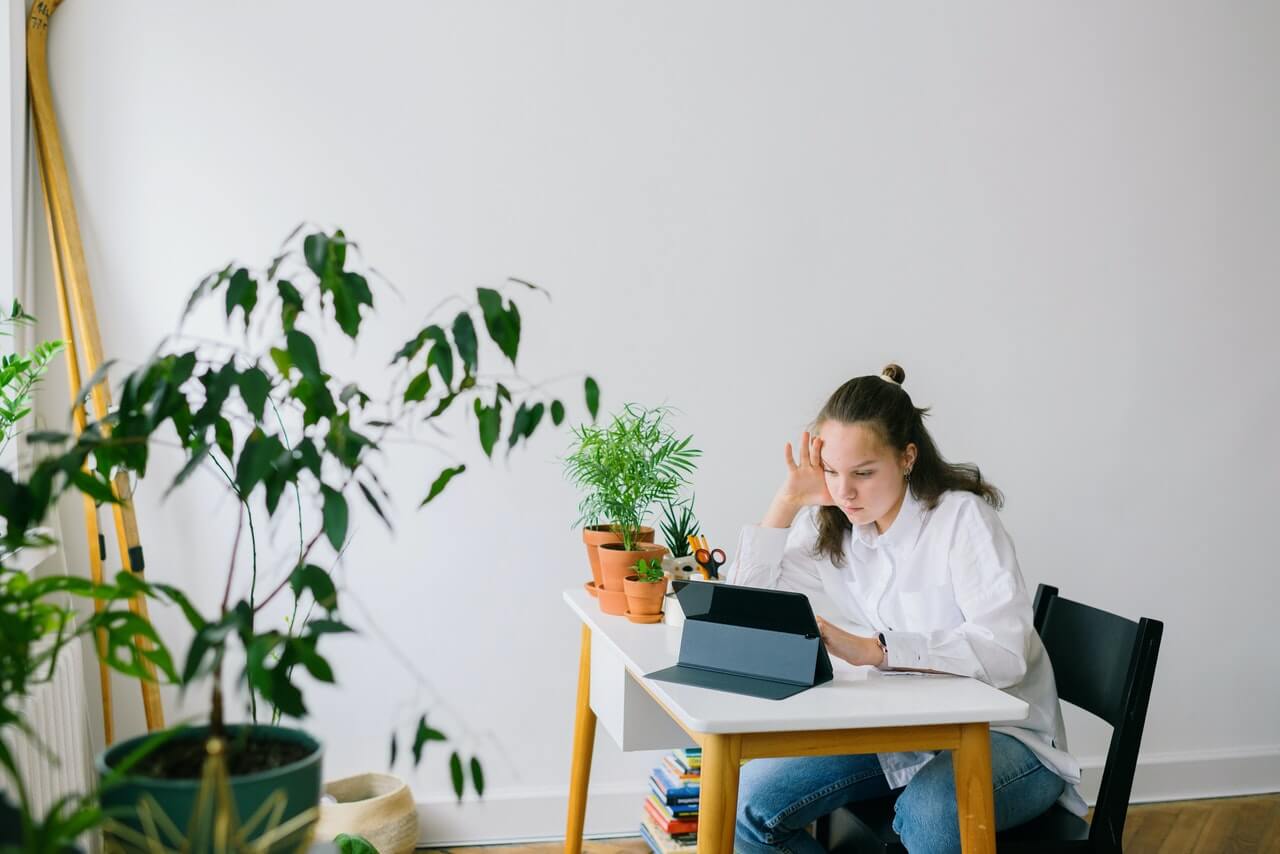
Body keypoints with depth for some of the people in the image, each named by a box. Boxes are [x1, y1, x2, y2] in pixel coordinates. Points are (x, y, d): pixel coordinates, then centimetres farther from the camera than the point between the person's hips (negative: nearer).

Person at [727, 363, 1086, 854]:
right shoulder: (831, 529, 3)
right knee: (750, 801, -10)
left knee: (926, 811, -38)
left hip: (1005, 736, -6)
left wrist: (871, 649, -36)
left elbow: (1004, 653, -27)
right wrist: (788, 499, -6)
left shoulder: (962, 517, -16)